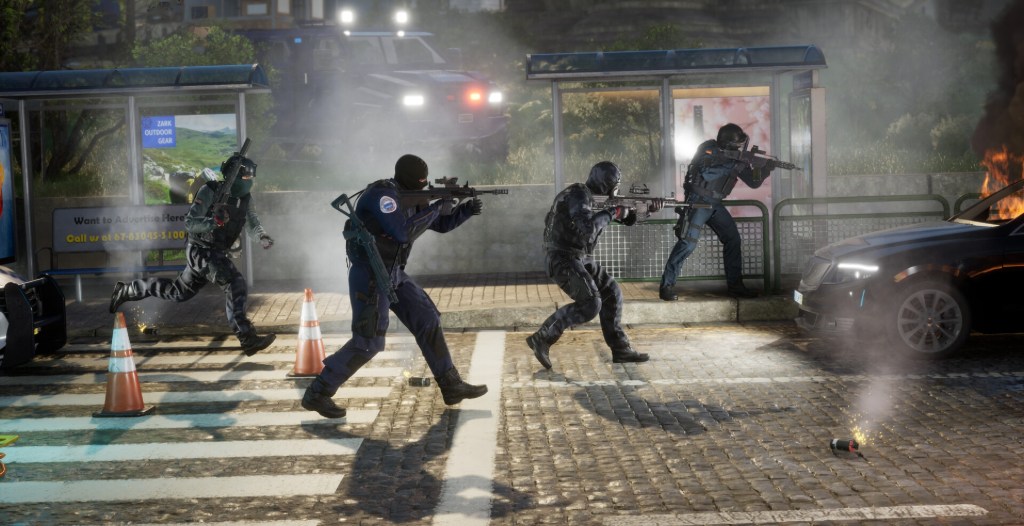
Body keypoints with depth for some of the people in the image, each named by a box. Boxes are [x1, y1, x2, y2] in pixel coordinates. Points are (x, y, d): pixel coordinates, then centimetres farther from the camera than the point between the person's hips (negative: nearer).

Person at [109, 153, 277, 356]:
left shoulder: (245, 198, 0)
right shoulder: (210, 192, -19)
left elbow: (253, 224, 3)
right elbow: (189, 223, -22)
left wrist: (262, 236, -19)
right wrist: (215, 222, -39)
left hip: (218, 252, 8)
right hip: (202, 250, -8)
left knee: (178, 292, 22)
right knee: (235, 285, -25)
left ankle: (127, 290, 38)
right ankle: (247, 339, -30)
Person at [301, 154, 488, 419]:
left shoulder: (409, 198, 10)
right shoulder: (382, 194, -19)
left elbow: (441, 224, 19)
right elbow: (403, 232, -27)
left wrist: (466, 209, 2)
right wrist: (435, 207, -18)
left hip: (393, 274, 9)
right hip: (370, 276, -9)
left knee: (428, 321, 7)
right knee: (368, 342, -10)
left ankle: (451, 386, 14)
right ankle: (317, 393, 0)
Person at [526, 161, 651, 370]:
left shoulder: (591, 197, 13)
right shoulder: (578, 194, -17)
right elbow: (588, 227, -31)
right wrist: (611, 213, -17)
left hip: (580, 259, 10)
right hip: (563, 261, -10)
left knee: (612, 294, 8)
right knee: (590, 304, -19)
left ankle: (620, 349, 13)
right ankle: (542, 339, -10)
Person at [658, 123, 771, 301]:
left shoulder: (735, 157, 5)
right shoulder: (709, 149, -13)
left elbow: (753, 182, 7)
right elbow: (706, 172, -28)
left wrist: (765, 168, -11)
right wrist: (732, 164, -25)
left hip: (715, 204, 7)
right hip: (698, 201, -7)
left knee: (733, 239, 2)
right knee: (688, 242, -16)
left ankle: (735, 285, 10)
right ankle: (666, 285, -13)